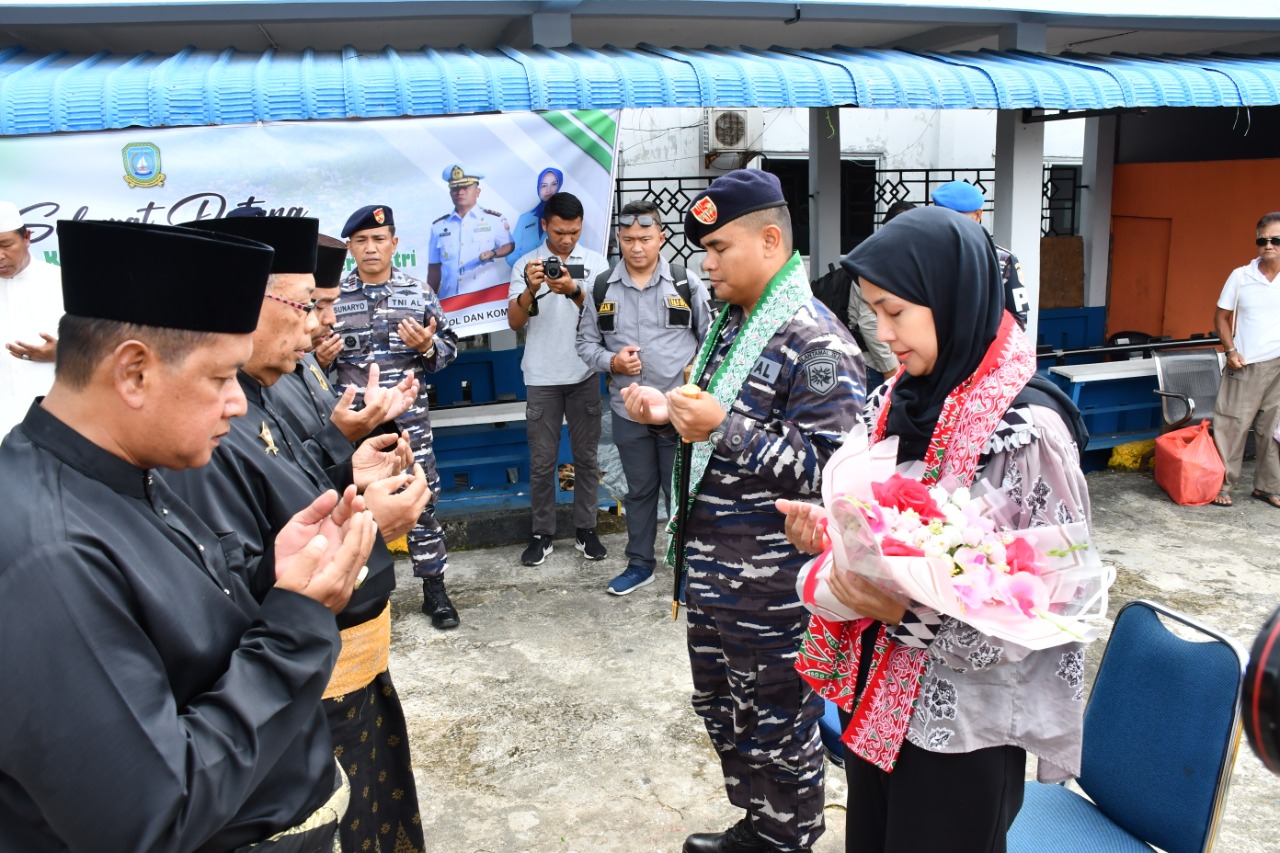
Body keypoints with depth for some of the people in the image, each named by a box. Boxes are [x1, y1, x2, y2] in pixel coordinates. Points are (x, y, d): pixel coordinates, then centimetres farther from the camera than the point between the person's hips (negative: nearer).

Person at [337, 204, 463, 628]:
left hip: (408, 417, 0)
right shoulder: (333, 295, 2)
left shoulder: (418, 292, 3)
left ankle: (434, 588, 19)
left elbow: (449, 347, 7)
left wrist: (427, 346, -13)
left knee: (421, 500, 5)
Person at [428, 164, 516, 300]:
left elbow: (510, 246, 11)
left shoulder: (494, 219, 5)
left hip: (486, 296, -2)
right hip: (450, 298, 2)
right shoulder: (438, 226, 12)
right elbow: (434, 268, 15)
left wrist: (493, 253, -11)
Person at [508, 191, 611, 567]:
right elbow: (514, 321, -6)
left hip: (585, 376, 1)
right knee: (542, 460, 5)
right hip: (542, 378, -1)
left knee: (587, 456, 8)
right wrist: (531, 290, -25)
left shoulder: (596, 262, 2)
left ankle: (585, 529, 20)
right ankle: (542, 534, 15)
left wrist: (573, 291, -25)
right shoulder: (525, 265, 1)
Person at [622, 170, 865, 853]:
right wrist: (667, 411, 2)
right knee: (720, 706, 24)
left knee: (776, 731, 10)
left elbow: (829, 468, -25)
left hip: (770, 585, -9)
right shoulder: (730, 324, 9)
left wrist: (723, 428, -30)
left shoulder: (816, 343, -19)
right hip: (711, 568, 9)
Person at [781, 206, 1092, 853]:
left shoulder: (1028, 430, -21)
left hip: (961, 727, -6)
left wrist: (907, 614, -26)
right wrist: (832, 529, -9)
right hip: (874, 700, 6)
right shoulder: (899, 399, 0)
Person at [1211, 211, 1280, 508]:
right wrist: (1230, 350, -7)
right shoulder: (1240, 276, -1)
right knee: (1231, 425, 0)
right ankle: (1222, 484, 9)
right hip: (1244, 365, -1)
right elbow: (1222, 317, 5)